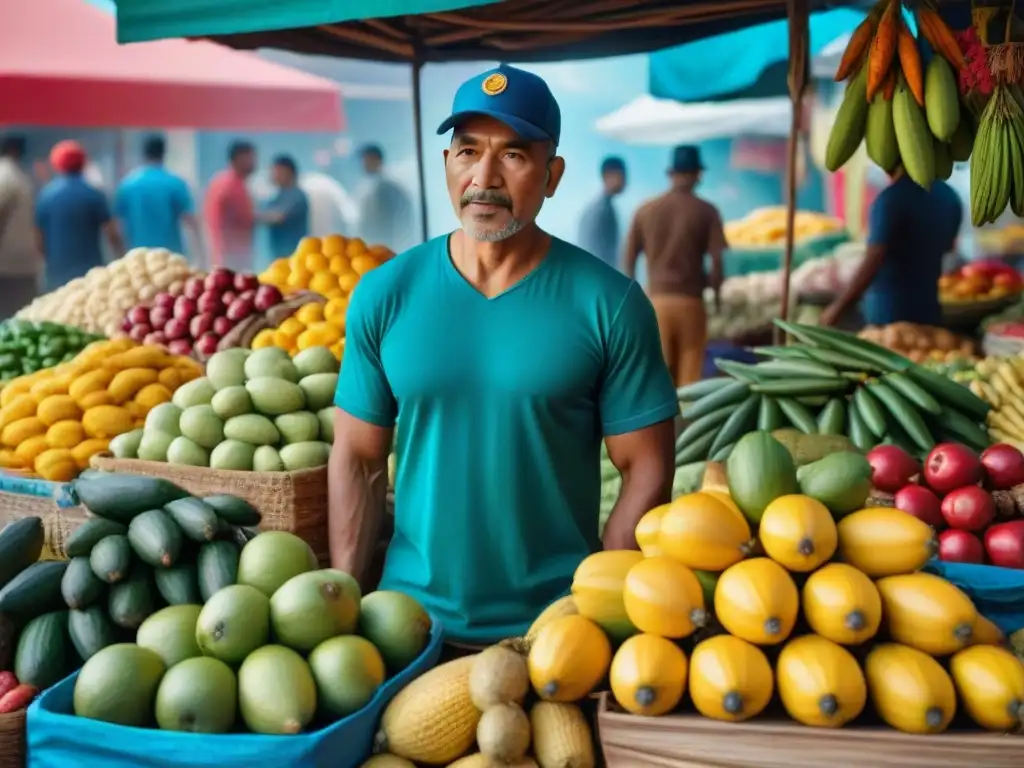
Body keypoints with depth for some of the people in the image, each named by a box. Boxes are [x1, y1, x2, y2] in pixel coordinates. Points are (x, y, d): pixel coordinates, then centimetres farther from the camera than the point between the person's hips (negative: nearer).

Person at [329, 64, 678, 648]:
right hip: (410, 616, 2)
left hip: (558, 623, -2)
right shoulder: (384, 295, -2)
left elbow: (647, 467, -6)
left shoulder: (608, 303, -9)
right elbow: (358, 459, 1)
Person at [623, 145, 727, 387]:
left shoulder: (645, 210, 4)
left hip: (656, 299, 2)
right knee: (689, 370, 6)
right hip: (690, 300, -2)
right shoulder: (706, 211, -1)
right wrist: (717, 295, 9)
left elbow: (628, 257, 5)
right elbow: (716, 259, -6)